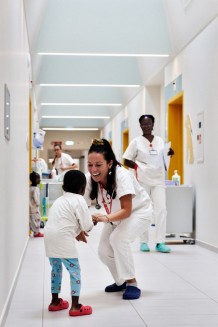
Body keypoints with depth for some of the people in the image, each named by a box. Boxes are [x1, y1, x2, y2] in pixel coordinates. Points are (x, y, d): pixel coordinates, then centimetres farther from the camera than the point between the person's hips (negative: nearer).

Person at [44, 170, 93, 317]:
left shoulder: (60, 200, 21)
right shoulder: (79, 200, -4)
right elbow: (87, 226, -5)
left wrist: (76, 233, 30)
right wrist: (92, 222, 17)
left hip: (50, 238, 8)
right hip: (63, 240, -8)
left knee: (56, 269, 21)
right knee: (75, 271, 0)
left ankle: (55, 301, 31)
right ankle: (75, 306, -1)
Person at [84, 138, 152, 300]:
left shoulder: (122, 176, -36)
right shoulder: (89, 179, -23)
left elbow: (126, 210, -38)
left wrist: (106, 218, -56)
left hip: (139, 211, -6)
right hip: (116, 215, 6)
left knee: (119, 239, -29)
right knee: (104, 251, -3)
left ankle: (132, 283, -13)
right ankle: (121, 281, 23)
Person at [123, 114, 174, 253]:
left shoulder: (160, 140, 11)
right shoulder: (136, 141, 1)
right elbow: (126, 161, 2)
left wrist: (169, 154, 2)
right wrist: (138, 166, -10)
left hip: (158, 180, 3)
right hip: (142, 181, -2)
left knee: (161, 209, -8)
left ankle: (160, 242, -8)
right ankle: (144, 242, 12)